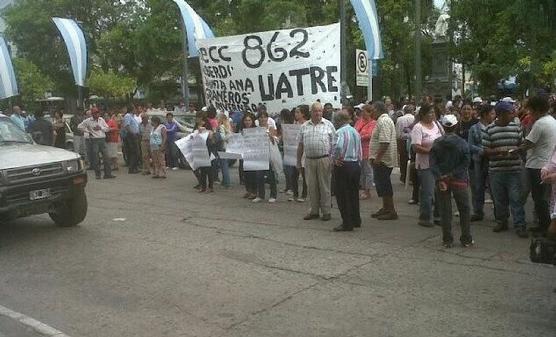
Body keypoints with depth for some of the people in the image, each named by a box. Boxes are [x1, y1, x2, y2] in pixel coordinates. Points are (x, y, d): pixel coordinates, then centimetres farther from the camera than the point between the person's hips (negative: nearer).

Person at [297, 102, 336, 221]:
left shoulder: (328, 125, 3)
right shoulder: (304, 126, 11)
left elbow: (334, 144, 1)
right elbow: (300, 145, 13)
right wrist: (298, 162, 11)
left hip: (324, 160, -3)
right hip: (309, 160, 3)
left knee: (324, 187, 1)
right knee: (312, 187, 8)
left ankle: (326, 212, 10)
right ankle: (314, 211, 18)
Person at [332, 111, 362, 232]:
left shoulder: (340, 132, -15)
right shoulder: (355, 131, 10)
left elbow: (338, 146, -33)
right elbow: (360, 150, 13)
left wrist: (336, 158, -18)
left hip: (344, 166, -8)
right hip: (356, 165, 8)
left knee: (342, 196, 1)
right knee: (354, 194, 17)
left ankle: (347, 224, 3)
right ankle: (356, 220, 25)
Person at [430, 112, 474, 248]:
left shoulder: (436, 143, -2)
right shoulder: (462, 143, -6)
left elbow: (433, 164, -9)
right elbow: (466, 162, -11)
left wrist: (440, 178, -11)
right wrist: (453, 174, -9)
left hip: (442, 181, 1)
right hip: (459, 180, -1)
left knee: (445, 211, 8)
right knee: (464, 209, 11)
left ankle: (447, 240, 12)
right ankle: (466, 239, 15)